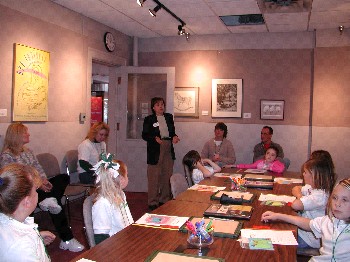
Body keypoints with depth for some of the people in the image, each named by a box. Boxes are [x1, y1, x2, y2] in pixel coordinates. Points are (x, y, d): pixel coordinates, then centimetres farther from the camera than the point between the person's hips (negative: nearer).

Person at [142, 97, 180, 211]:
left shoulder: (169, 117, 13)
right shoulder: (149, 119, 0)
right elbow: (144, 135, -3)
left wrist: (174, 137, -3)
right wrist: (155, 138, -19)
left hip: (168, 149, 5)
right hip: (155, 151, -4)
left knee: (167, 175, 9)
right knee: (154, 177, -2)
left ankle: (165, 200, 21)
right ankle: (153, 202, 7)